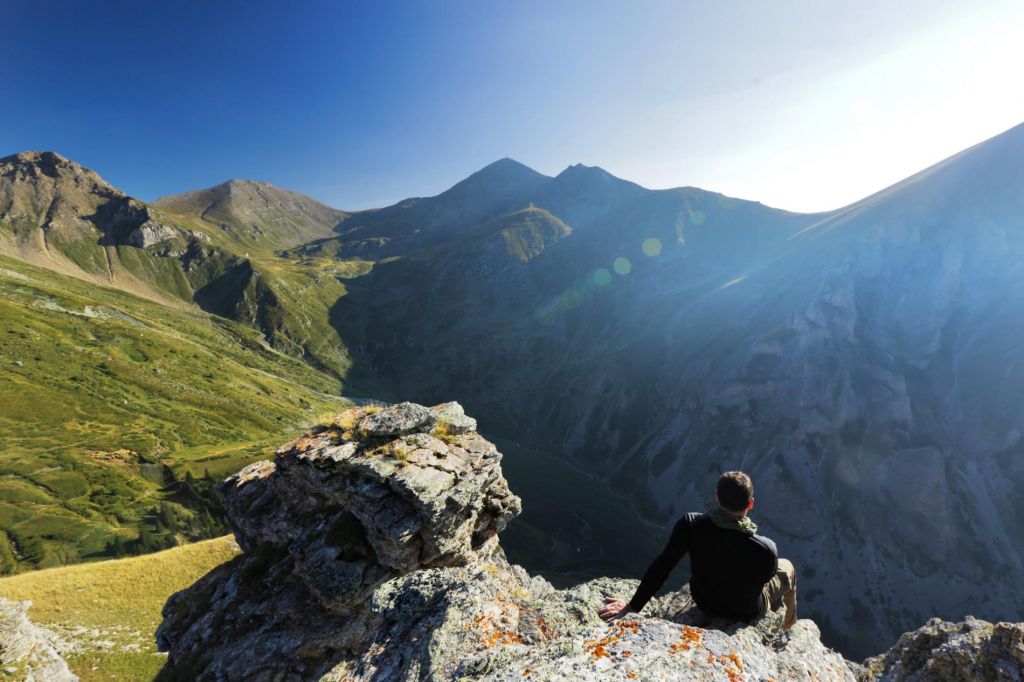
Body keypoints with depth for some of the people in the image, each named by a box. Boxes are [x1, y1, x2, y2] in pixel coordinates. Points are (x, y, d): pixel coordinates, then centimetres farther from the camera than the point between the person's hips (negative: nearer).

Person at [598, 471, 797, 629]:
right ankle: (788, 630, 52)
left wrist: (633, 606, -17)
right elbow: (764, 577, -14)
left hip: (703, 602, 2)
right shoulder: (766, 550, -37)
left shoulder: (691, 525, -32)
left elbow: (661, 567, -27)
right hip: (747, 612, -2)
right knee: (787, 567, 27)